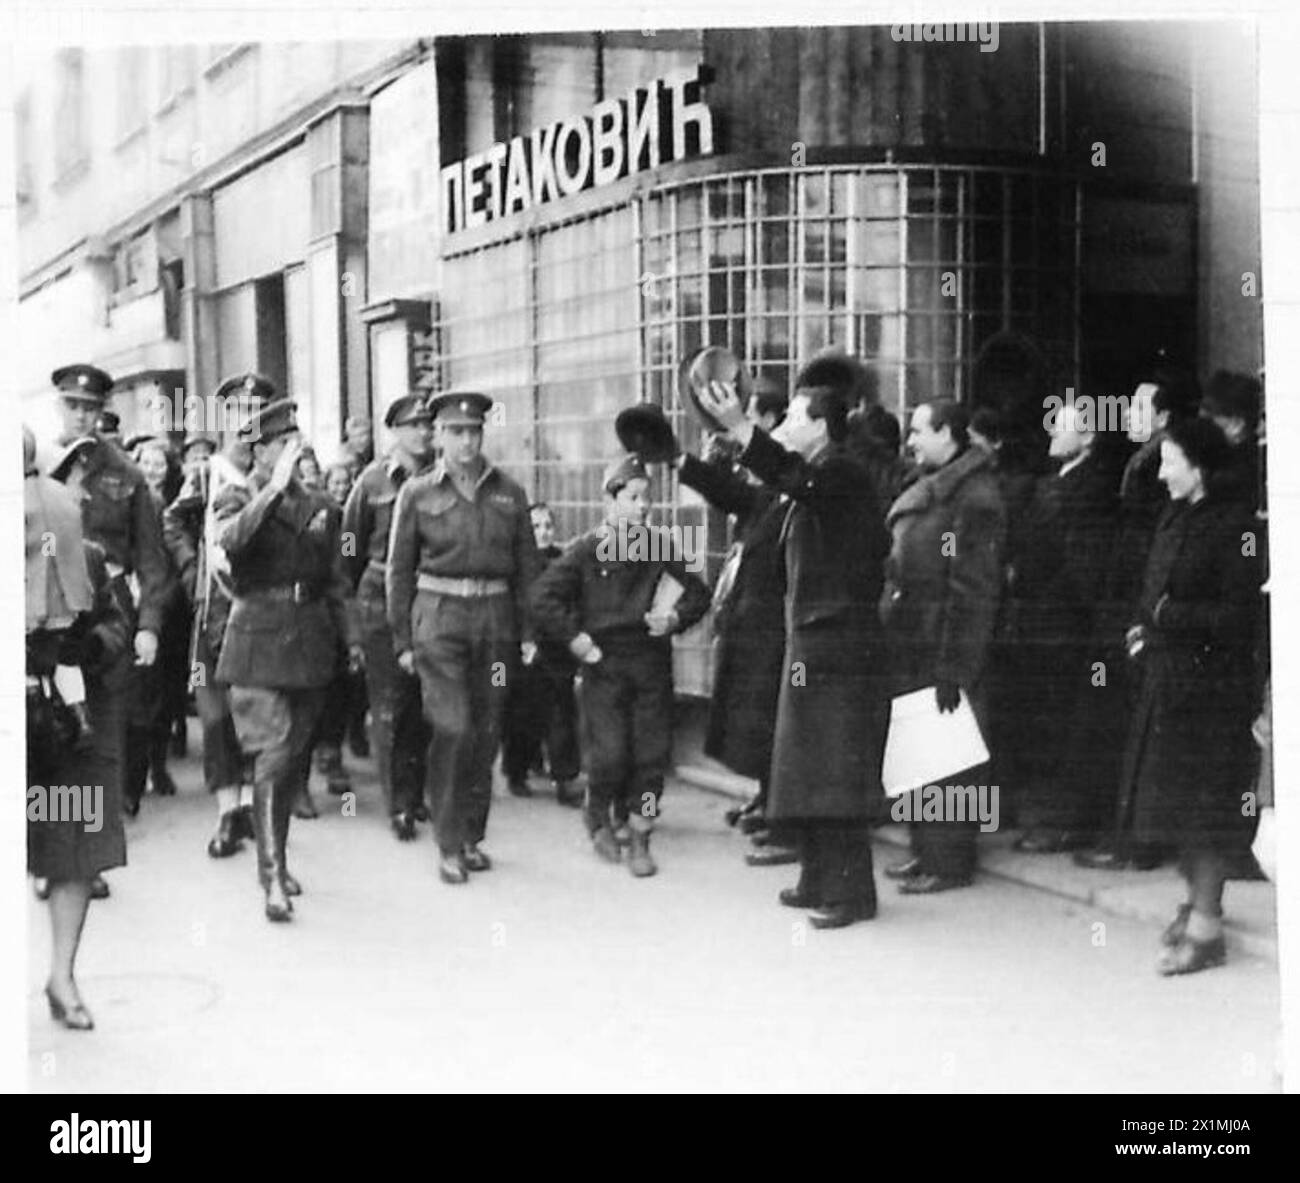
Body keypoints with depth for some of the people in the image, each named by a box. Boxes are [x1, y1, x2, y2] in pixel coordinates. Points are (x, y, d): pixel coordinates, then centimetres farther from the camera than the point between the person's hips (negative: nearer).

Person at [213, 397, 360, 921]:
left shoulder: (320, 506, 12)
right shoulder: (237, 499, 0)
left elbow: (334, 581, 18)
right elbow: (231, 539, -24)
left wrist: (349, 636, 12)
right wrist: (274, 489, -29)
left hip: (310, 640, 5)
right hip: (258, 639, -5)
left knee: (295, 759, 11)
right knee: (272, 756, -13)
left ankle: (276, 859, 26)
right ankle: (272, 877, -11)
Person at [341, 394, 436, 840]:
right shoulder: (374, 480, -1)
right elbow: (351, 546, 7)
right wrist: (357, 592, 9)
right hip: (383, 598, -2)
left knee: (424, 703, 7)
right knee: (390, 704, -1)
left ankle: (416, 794, 20)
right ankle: (399, 805, 4)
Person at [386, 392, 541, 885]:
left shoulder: (509, 493, 8)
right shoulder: (417, 492, 2)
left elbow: (527, 565, 10)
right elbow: (399, 569, 5)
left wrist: (528, 631, 4)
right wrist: (402, 640, 1)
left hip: (495, 617, 3)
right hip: (439, 616, -3)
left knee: (487, 730, 6)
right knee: (453, 728, -11)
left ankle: (473, 835, 20)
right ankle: (449, 846, -2)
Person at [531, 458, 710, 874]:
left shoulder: (659, 550, 6)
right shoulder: (585, 550, -2)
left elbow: (697, 593, 15)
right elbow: (544, 598, -2)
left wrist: (676, 617, -3)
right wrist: (573, 638, -9)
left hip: (651, 659, 3)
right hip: (603, 661, -3)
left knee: (653, 753, 0)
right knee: (609, 753, -8)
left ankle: (639, 839, 12)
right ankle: (597, 816, 21)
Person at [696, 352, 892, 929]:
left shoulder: (842, 474, -14)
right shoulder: (817, 481, 17)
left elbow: (793, 478, -34)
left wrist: (739, 428, -44)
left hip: (838, 648, -10)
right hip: (812, 643, 10)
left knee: (835, 770, -6)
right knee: (809, 768, 14)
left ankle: (851, 891, 0)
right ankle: (819, 881, 24)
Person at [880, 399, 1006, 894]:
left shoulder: (974, 498, -15)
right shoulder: (924, 491, 15)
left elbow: (973, 591, -19)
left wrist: (954, 667, -21)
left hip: (943, 649, -9)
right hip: (909, 648, 9)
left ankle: (950, 862, 7)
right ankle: (926, 849, 25)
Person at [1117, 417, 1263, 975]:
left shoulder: (1234, 526, -16)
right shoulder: (1174, 516, 10)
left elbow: (1239, 616, -19)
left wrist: (1169, 616, -16)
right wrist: (1143, 627, 1)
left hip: (1210, 684, -8)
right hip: (1167, 678, 8)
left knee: (1203, 808, -2)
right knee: (1178, 803, 15)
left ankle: (1205, 927, 7)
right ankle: (1197, 902, 30)